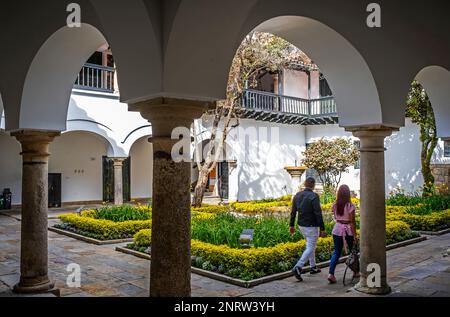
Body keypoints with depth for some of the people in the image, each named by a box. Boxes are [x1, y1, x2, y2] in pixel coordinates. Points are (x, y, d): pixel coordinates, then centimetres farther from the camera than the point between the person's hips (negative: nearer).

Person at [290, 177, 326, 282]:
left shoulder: (297, 195, 2)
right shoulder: (314, 196, -18)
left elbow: (293, 212, 8)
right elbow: (318, 214, -19)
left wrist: (292, 225, 17)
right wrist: (322, 229, -14)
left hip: (301, 226, 7)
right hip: (311, 227, -7)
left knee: (310, 245, 22)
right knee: (310, 248, -2)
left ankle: (313, 267, 29)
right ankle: (298, 267, -16)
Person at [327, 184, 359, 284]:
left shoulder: (335, 205, -1)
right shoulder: (350, 206, -14)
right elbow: (352, 221, -12)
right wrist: (355, 235, -8)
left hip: (337, 229, 3)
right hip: (348, 230, -3)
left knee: (336, 252, 7)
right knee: (352, 251, 18)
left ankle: (331, 273, -9)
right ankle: (355, 272, 35)